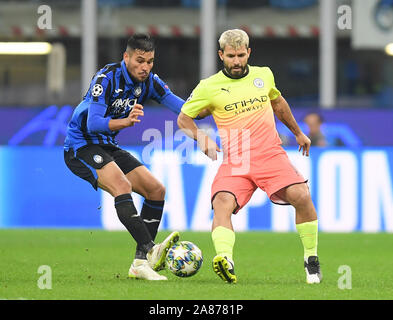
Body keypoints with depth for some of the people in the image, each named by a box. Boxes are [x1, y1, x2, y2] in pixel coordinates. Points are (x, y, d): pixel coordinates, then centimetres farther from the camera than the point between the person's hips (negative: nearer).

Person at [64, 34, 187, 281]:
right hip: (81, 146, -8)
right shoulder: (107, 77, -20)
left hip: (108, 147, 8)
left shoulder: (149, 82, 0)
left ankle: (140, 263, -3)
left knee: (156, 190, -2)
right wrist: (126, 121, -45)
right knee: (122, 185, -31)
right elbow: (93, 124, -29)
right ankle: (150, 250, -41)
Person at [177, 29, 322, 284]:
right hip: (234, 161, -1)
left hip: (270, 153, 1)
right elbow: (184, 118, 12)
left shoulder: (264, 75, 12)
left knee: (300, 196, -20)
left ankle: (312, 260, -3)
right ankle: (226, 261, -47)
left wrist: (298, 132, 40)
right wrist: (201, 137, -7)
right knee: (223, 203, -29)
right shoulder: (209, 87, 3)